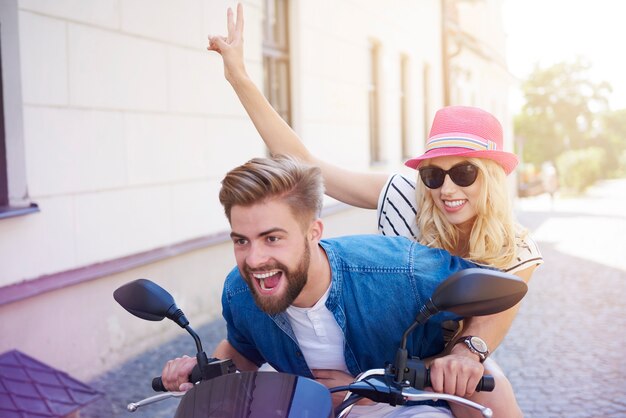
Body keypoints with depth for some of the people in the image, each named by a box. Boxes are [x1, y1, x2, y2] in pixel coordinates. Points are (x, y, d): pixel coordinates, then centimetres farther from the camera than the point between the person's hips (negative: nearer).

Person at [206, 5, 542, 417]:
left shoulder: (516, 254, -16)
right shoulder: (403, 196, -19)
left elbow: (485, 326, -25)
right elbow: (303, 165, -19)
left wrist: (465, 353, -50)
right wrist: (239, 76, -25)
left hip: (448, 361, 0)